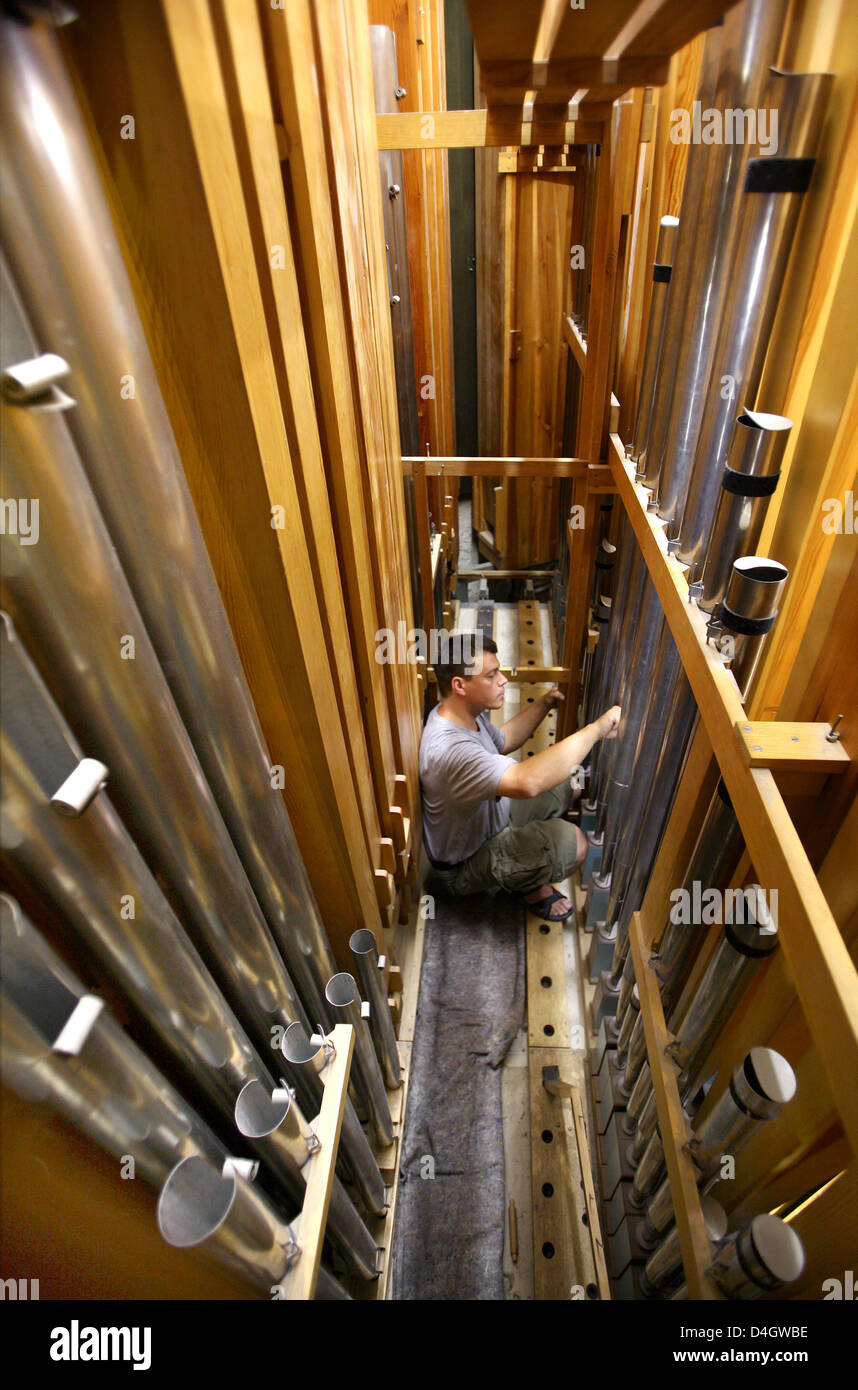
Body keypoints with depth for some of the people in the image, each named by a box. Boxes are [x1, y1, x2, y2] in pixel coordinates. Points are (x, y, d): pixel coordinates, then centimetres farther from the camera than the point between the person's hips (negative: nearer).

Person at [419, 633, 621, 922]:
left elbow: (502, 741, 14)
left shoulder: (465, 713, -8)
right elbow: (527, 781, -55)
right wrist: (596, 729, -46)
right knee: (571, 843, -28)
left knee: (562, 786, 12)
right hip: (465, 866, -9)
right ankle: (531, 885, 4)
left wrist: (543, 705, 2)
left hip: (490, 819, 9)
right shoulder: (449, 748, -41)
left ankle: (530, 866, 22)